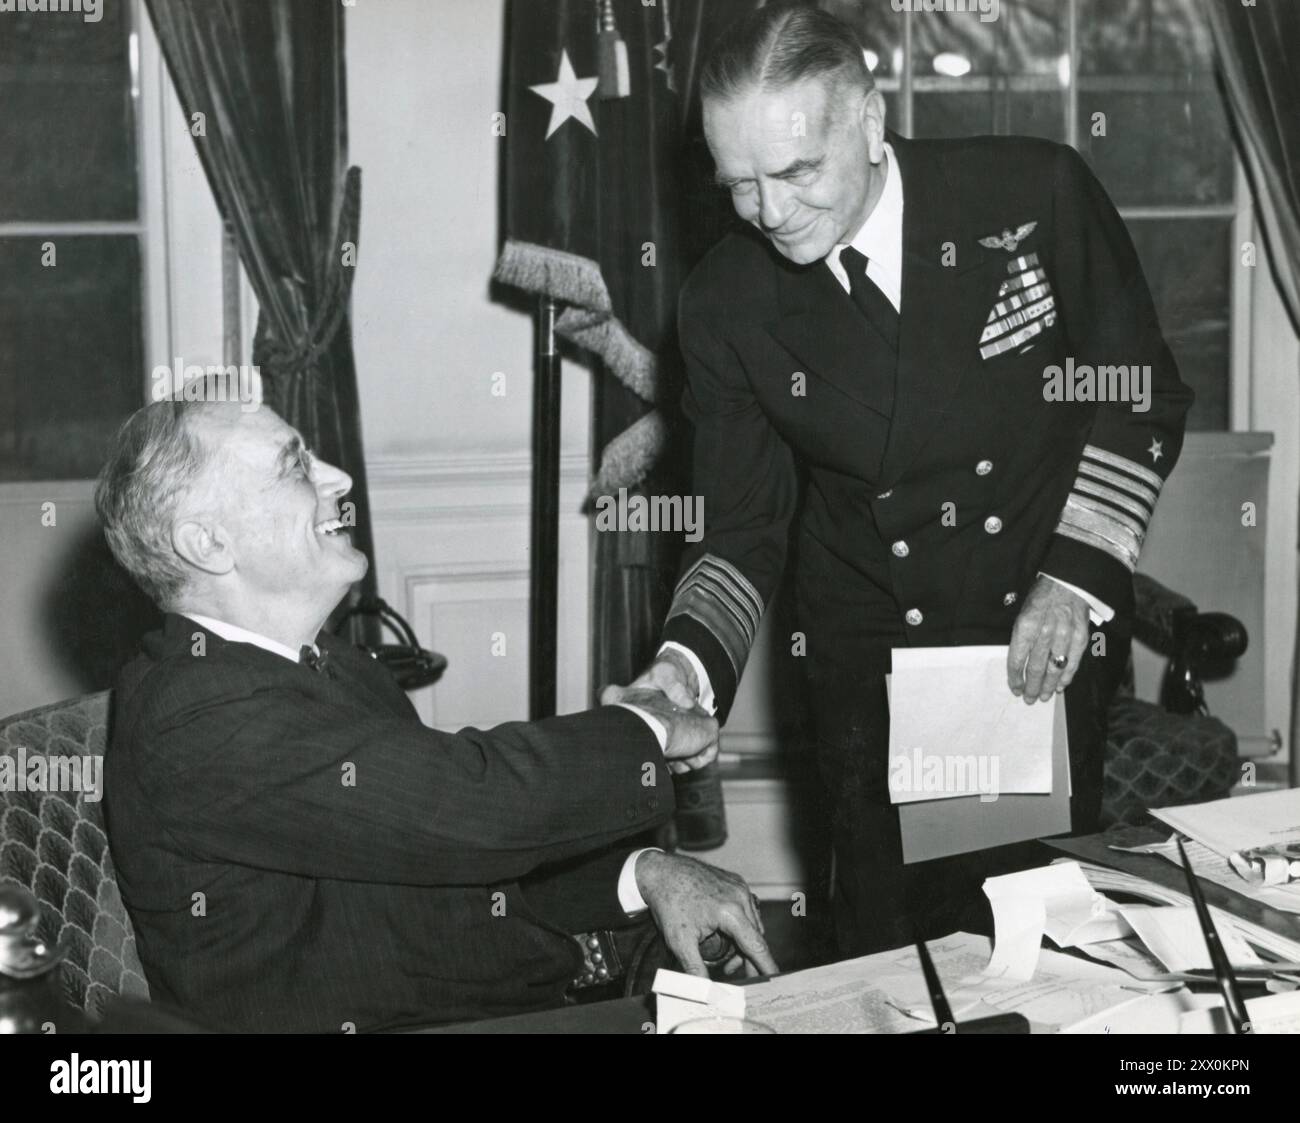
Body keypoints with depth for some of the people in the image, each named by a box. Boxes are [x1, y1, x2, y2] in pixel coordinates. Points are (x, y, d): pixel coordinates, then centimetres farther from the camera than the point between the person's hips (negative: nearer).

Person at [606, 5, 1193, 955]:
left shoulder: (1038, 193, -13)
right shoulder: (726, 306, -8)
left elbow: (1140, 398, -3)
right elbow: (745, 528, -1)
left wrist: (1077, 580, -13)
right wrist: (687, 666, -20)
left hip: (1051, 637, -1)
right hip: (869, 662, 1)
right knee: (893, 944, 4)